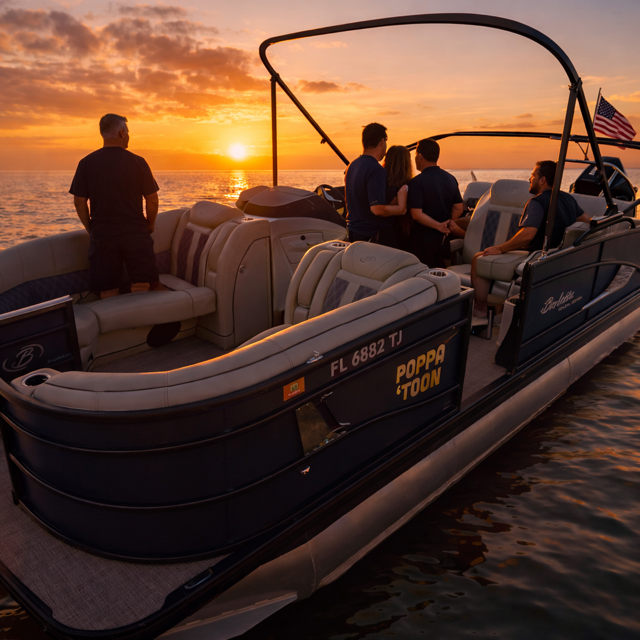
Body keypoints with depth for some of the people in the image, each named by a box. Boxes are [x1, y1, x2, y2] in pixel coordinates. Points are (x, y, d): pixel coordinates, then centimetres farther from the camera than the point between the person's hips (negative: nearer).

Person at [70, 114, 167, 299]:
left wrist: (90, 229, 15)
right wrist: (150, 224, 14)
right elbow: (152, 199, -2)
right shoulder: (138, 162, -4)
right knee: (142, 288, 8)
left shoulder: (86, 163, 0)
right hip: (136, 235, -1)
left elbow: (79, 202, 2)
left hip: (101, 237, 2)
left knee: (108, 294, 7)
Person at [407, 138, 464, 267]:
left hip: (424, 238, -6)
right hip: (443, 237, 6)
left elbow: (416, 215, -22)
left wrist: (439, 226, -13)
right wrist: (446, 226, 9)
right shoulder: (451, 179, 5)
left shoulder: (417, 182, -15)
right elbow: (458, 209, 6)